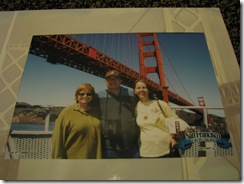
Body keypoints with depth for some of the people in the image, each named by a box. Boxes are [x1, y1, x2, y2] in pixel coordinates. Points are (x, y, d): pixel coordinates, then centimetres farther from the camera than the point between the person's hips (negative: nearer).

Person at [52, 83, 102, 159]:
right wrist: (59, 157, -10)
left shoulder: (96, 112, 6)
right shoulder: (67, 112, -7)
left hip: (94, 157, 4)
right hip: (73, 157, -4)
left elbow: (100, 137, 11)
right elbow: (58, 139, -8)